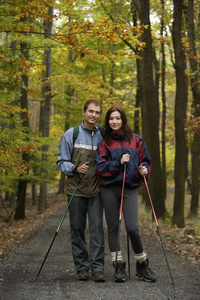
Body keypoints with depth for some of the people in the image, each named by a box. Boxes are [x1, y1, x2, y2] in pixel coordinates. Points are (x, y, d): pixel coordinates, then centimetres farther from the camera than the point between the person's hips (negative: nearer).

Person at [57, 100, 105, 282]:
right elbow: (62, 162, 3)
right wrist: (75, 168, -15)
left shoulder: (103, 136, 7)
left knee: (97, 228, -5)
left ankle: (97, 267, 0)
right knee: (77, 229, 5)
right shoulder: (70, 135, 2)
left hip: (96, 191, 1)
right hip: (76, 190, 0)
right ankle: (82, 266, 15)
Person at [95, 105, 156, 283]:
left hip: (130, 188, -1)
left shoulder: (136, 140, 9)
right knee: (113, 227, 4)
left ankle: (142, 264, 8)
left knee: (132, 228, -11)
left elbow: (145, 161, 14)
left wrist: (144, 171, -7)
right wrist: (118, 163, -13)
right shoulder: (104, 143, 8)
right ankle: (119, 266, 13)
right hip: (109, 189, 2)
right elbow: (100, 167, 0)